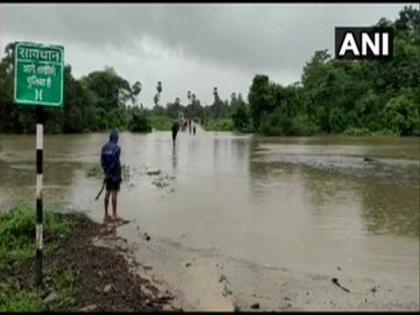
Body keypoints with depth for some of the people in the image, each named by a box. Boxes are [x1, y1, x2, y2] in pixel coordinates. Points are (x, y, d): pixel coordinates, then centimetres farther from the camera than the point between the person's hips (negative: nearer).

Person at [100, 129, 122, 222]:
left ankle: (106, 214, 17)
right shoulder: (116, 148, -15)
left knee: (107, 192, 12)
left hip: (107, 173, 7)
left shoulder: (104, 148, 6)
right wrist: (119, 175, -13)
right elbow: (116, 162, -18)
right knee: (114, 193, -3)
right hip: (115, 173, -7)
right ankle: (114, 215, 1)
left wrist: (105, 171, 11)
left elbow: (102, 161, 6)